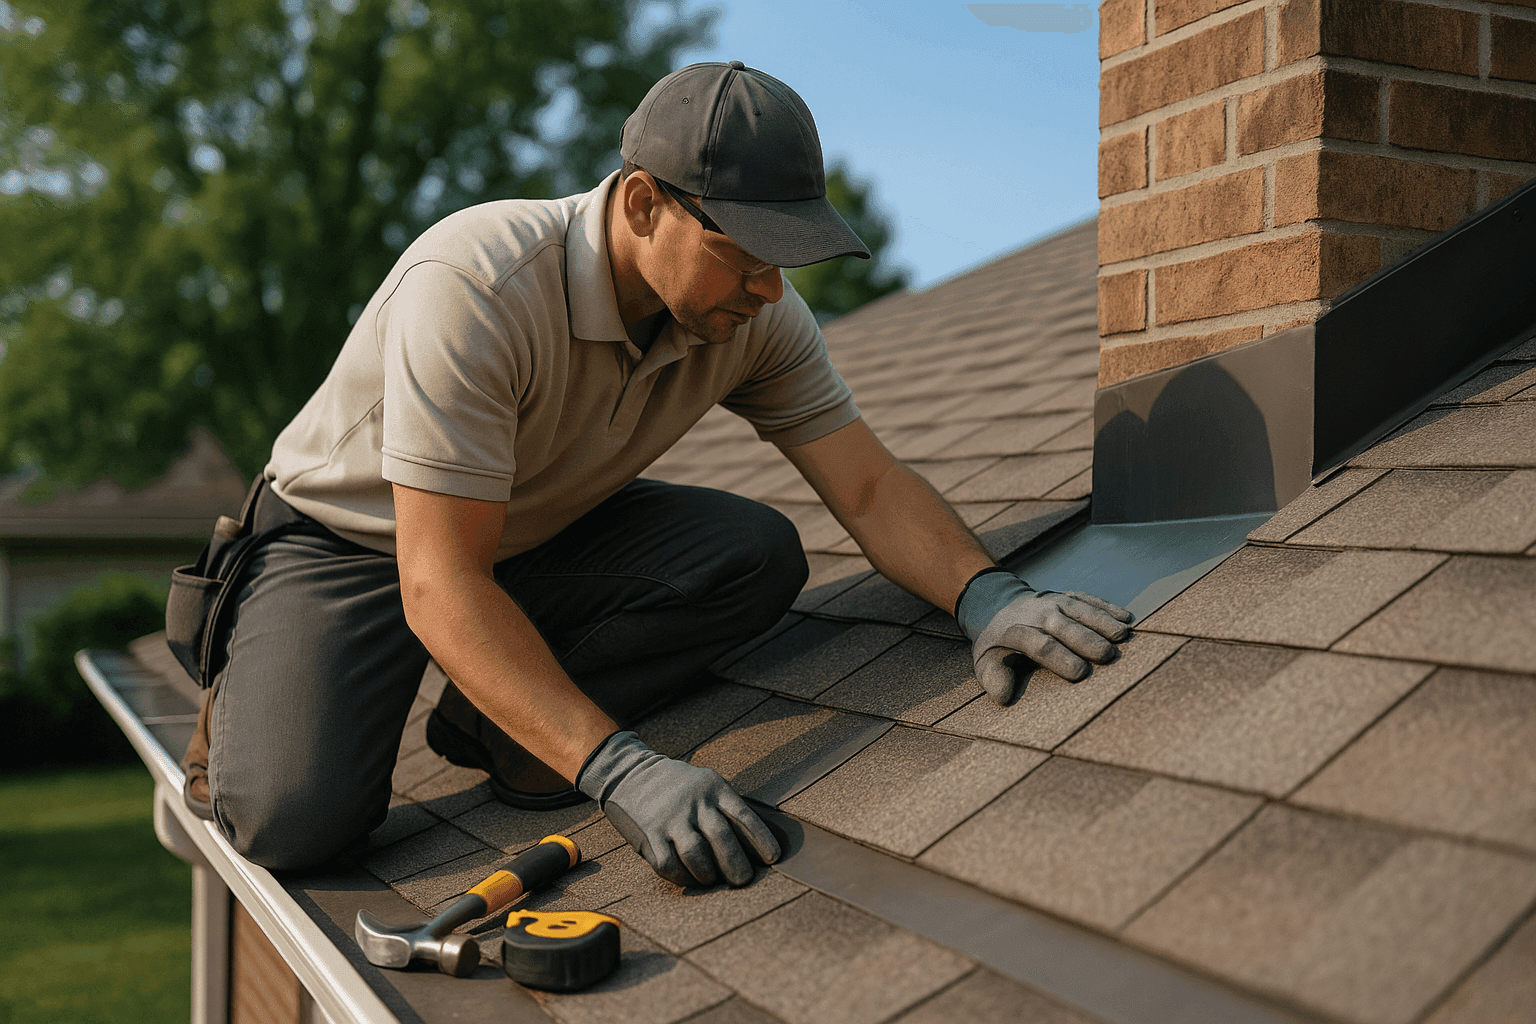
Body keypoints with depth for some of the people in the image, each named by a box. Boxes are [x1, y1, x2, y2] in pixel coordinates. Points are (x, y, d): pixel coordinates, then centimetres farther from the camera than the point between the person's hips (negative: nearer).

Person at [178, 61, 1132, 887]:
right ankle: (239, 723, 8)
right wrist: (619, 771, -45)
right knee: (299, 816, -27)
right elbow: (441, 587, -37)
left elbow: (871, 485, -11)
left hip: (542, 534, 6)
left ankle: (497, 724, -8)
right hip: (350, 542, -5)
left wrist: (988, 593, -32)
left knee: (760, 554, -19)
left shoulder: (755, 315, -15)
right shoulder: (473, 288, -35)